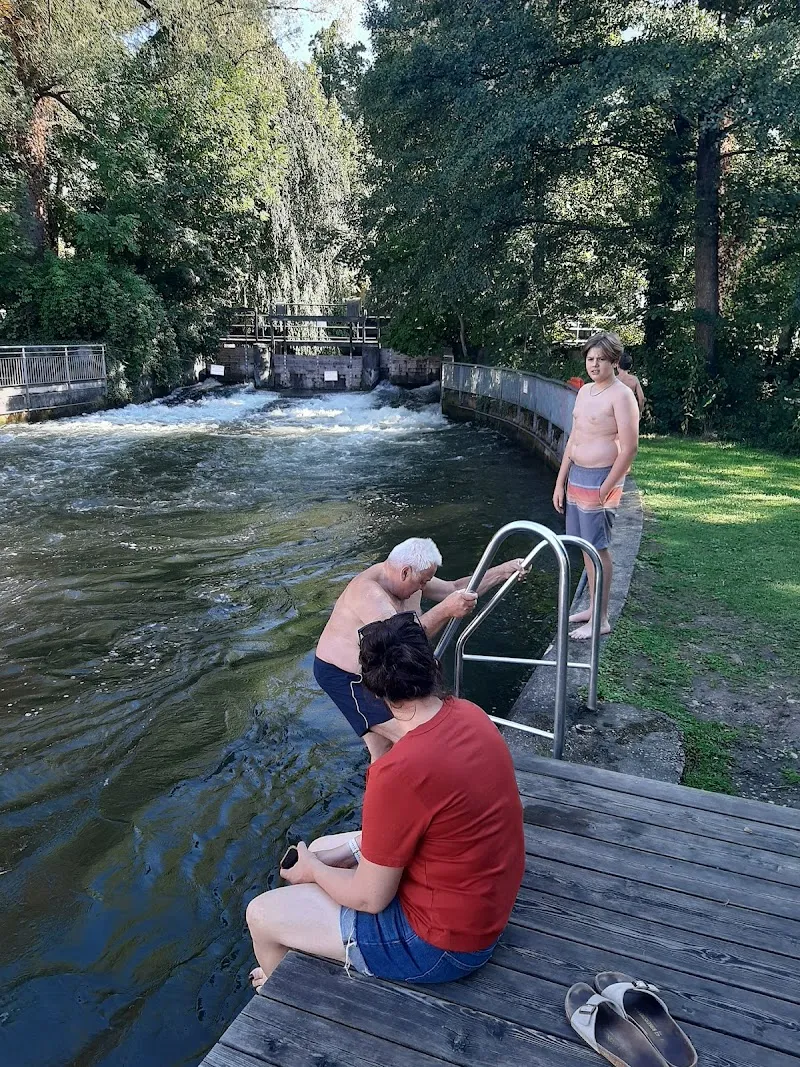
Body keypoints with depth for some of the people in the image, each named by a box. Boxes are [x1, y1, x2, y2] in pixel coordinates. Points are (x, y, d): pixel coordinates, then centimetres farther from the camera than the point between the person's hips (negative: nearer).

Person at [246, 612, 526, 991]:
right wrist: (343, 852, 4)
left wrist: (313, 870, -1)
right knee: (320, 849, 22)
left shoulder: (399, 772, -33)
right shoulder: (471, 715, -8)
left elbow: (370, 898, -20)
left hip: (443, 943, -8)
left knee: (262, 914, 3)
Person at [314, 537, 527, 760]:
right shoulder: (369, 592, -30)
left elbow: (455, 589, 7)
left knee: (383, 750, 15)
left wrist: (503, 571, 1)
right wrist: (445, 610, -50)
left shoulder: (409, 578, -2)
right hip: (345, 678, -9)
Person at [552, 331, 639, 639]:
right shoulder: (584, 392, 13)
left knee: (597, 549, -3)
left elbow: (629, 448, -17)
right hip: (576, 475, 8)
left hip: (600, 478, -8)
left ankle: (600, 620, 8)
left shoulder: (621, 396, -13)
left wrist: (604, 490, -18)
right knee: (585, 546, 15)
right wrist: (560, 483, 13)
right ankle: (593, 607, 29)